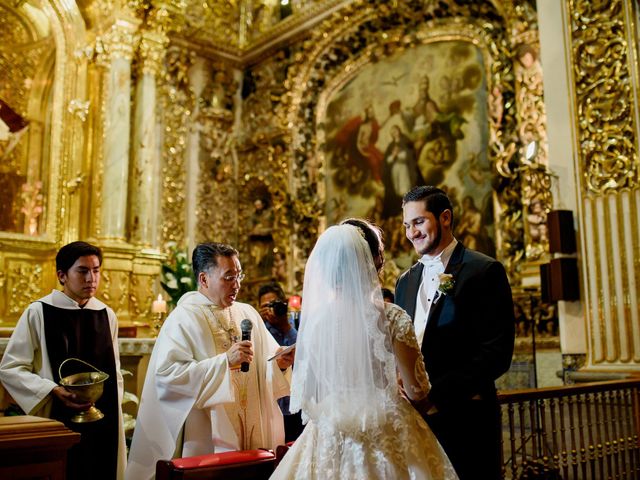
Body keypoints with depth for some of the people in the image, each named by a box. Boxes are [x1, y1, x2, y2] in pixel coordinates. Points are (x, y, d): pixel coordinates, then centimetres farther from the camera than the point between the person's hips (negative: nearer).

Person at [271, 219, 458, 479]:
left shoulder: (314, 318, -9)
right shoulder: (392, 317, -15)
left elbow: (305, 395, 0)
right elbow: (416, 391, -9)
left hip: (332, 437, 2)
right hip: (387, 435, -2)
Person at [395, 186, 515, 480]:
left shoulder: (484, 271, -6)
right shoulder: (405, 281, 13)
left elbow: (497, 353, -13)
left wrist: (436, 395, -18)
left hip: (465, 421, -5)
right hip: (414, 416, 5)